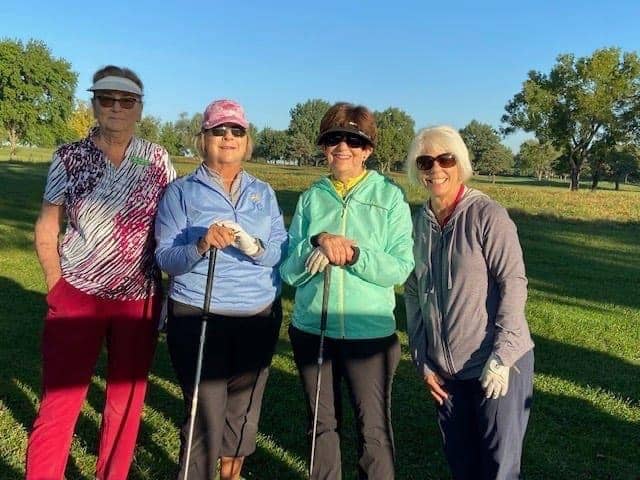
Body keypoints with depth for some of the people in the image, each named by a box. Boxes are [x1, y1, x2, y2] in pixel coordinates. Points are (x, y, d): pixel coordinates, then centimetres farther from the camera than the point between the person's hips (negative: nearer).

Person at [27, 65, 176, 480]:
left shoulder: (157, 158, 1)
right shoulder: (70, 158, -1)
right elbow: (47, 226, 3)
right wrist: (56, 284, -6)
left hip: (139, 299, 2)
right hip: (77, 295, -1)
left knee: (127, 399, 11)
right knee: (60, 401, 2)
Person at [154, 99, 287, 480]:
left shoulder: (263, 192, 9)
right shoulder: (181, 191, -1)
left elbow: (284, 250, 0)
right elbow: (165, 258, -10)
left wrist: (256, 248, -21)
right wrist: (200, 246, -29)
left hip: (260, 317, 4)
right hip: (198, 317, -4)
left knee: (245, 406, 16)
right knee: (206, 412, -3)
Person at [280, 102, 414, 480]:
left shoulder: (390, 196, -4)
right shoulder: (312, 197, 4)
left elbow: (402, 267, -10)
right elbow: (289, 270, -1)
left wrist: (353, 254, -23)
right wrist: (317, 242, -19)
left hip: (370, 331, -3)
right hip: (311, 328, 3)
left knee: (374, 429, 6)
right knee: (322, 423, 18)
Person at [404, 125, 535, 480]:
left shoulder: (487, 215, -12)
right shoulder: (419, 222, 4)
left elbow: (513, 284, -14)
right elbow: (413, 294, 8)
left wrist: (501, 358, -17)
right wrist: (422, 361, 7)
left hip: (497, 365, -5)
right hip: (445, 370, 5)